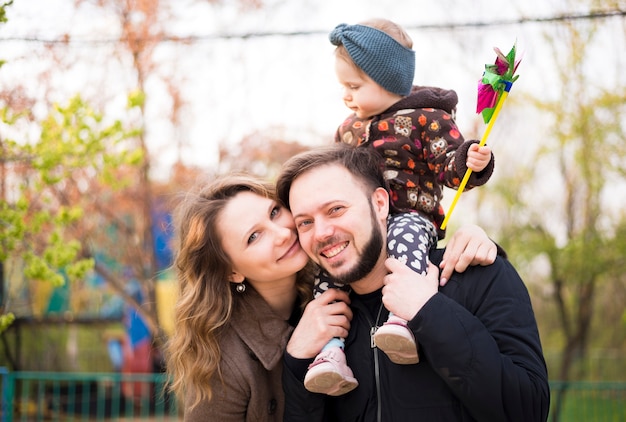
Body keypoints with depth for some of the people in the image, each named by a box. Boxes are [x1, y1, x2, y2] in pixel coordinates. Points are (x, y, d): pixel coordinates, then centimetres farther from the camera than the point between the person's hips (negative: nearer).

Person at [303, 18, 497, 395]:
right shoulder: (348, 130, 22)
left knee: (406, 234, -40)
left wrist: (472, 161, -27)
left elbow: (449, 165, -7)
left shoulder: (426, 119, 1)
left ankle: (404, 320, -56)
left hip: (411, 216, -6)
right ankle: (332, 349, -24)